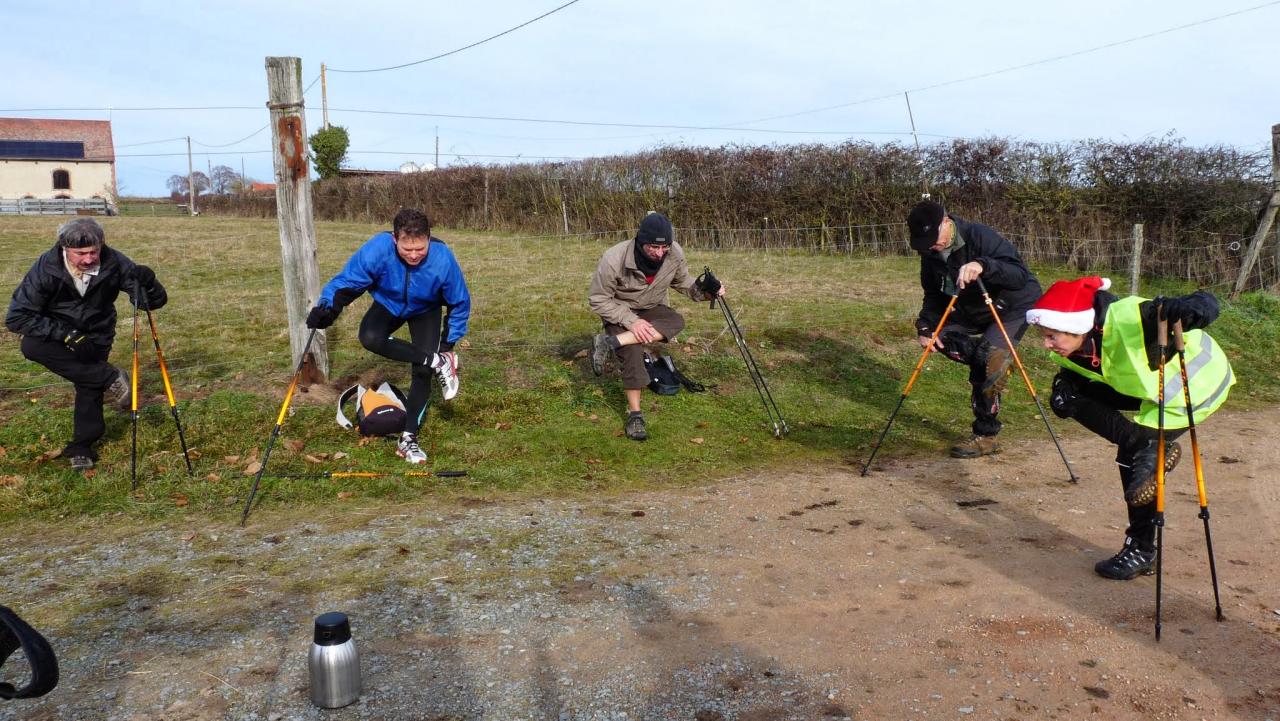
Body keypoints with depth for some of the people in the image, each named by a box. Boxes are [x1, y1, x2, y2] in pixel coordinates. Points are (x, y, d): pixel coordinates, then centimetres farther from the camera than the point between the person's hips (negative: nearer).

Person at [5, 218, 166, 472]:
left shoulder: (114, 263, -25)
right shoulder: (46, 268, -28)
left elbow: (156, 302, -21)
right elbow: (16, 317, -25)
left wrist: (147, 282, -44)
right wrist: (66, 334, -34)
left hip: (96, 335, 1)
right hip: (56, 330, 0)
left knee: (90, 384, -10)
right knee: (31, 346, -29)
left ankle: (82, 446, 10)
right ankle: (109, 378, -23)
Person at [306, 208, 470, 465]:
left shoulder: (443, 258, -35)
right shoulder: (377, 249, -36)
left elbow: (460, 303, -17)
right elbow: (347, 281, -22)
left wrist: (449, 342, -14)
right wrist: (327, 307, -40)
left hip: (425, 312, -1)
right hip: (388, 304, 1)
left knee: (422, 372, -12)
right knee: (370, 338, -31)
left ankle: (408, 439, -1)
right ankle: (438, 363, -19)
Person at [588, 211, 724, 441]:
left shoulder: (675, 254, -19)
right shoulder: (613, 259, -30)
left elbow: (682, 281, 2)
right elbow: (598, 300, -21)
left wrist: (703, 290, -20)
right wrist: (631, 321, -31)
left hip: (651, 309, 4)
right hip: (619, 311, -3)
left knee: (676, 321, -28)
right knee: (632, 352, -27)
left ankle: (608, 343, -29)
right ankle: (634, 414, -13)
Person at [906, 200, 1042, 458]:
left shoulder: (979, 236, -27)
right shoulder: (931, 253, -7)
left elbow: (1020, 275, -34)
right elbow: (933, 295, 4)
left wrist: (983, 266, -52)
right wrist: (925, 325, -15)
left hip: (1016, 304, -7)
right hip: (973, 313, 7)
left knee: (988, 356, -23)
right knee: (939, 334, -12)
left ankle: (986, 436, -11)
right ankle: (998, 361, 0)